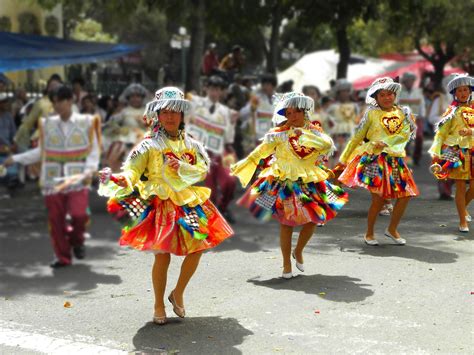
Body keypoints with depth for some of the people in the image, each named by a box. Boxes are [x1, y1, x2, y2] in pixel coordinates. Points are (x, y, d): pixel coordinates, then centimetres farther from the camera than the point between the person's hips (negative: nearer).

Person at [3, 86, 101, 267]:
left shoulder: (86, 122, 1)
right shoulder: (47, 124, 9)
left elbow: (94, 151, 3)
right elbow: (40, 151, 17)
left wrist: (90, 170, -13)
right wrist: (16, 158, 13)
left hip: (77, 179, -3)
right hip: (53, 180, 3)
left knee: (79, 214, -18)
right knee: (56, 219, 3)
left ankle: (77, 240, 15)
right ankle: (63, 257, 18)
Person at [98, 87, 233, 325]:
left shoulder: (191, 144, 10)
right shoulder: (149, 145, -1)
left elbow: (202, 170, 2)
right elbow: (132, 169, -10)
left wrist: (182, 167, -16)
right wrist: (123, 180, -32)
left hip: (188, 203, 4)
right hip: (160, 205, -4)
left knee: (196, 249, -1)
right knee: (162, 256, -5)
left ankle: (178, 294, 23)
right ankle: (159, 305, 14)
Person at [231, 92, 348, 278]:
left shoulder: (313, 131, 2)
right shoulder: (278, 133, -4)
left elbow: (328, 144, -17)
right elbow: (260, 151, 3)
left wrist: (305, 135, -24)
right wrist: (241, 166, 4)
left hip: (309, 182, 3)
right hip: (284, 183, -3)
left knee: (312, 219, 4)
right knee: (286, 223, -2)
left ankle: (298, 252, 31)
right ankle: (286, 264, 11)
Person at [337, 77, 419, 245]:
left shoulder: (403, 112, 10)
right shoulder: (371, 113, 2)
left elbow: (405, 134, -2)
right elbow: (357, 137, 5)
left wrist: (385, 143, -15)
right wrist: (344, 158, 7)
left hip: (395, 160, 4)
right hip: (374, 160, -4)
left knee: (405, 195, -2)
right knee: (379, 198, -9)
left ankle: (392, 229, 19)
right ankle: (369, 233, 11)